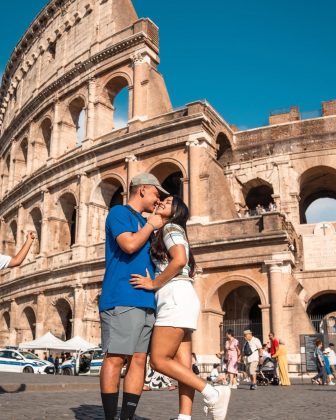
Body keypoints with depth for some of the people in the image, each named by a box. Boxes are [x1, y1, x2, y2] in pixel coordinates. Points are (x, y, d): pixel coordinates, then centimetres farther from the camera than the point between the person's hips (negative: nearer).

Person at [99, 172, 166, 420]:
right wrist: (151, 225, 0)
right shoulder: (119, 212, 3)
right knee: (115, 358, -7)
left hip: (146, 300, 8)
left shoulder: (145, 223, 26)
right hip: (121, 299, -8)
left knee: (139, 360, 3)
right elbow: (129, 244, -14)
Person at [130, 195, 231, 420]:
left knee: (159, 360, -10)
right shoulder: (174, 232, 27)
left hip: (176, 298, -10)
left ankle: (212, 393, -12)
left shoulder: (170, 228, -1)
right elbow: (189, 268, 29)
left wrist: (153, 284, -11)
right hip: (181, 299, 10)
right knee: (183, 366, 0)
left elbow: (180, 260, -19)